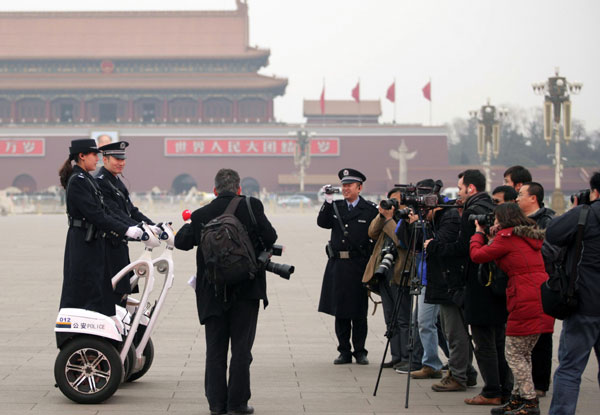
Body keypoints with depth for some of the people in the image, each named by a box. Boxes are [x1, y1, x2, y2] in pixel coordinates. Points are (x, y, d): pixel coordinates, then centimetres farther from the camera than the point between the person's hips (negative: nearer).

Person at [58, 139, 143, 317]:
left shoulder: (87, 179, 15)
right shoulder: (77, 181, -16)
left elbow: (102, 210, 16)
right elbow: (95, 214, -22)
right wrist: (125, 230, -22)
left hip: (93, 242, 10)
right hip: (83, 244, -10)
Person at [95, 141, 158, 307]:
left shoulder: (117, 181, 17)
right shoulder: (100, 182, -14)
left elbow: (131, 210, 16)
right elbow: (114, 213, -23)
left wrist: (153, 225, 3)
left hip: (120, 243, 10)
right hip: (110, 244, -10)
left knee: (123, 289, 12)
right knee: (118, 292, -10)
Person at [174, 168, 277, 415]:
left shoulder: (201, 215, -1)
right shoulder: (252, 207, -7)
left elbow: (181, 242, 6)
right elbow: (270, 237, -10)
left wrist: (190, 224, 24)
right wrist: (261, 250, 12)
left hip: (213, 294, 2)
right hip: (246, 290, -2)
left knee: (215, 349, 10)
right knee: (241, 348, 4)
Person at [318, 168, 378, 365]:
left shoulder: (370, 210, 0)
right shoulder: (335, 207, 11)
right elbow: (322, 223, -2)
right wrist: (327, 202, -11)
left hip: (358, 266, -3)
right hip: (337, 265, 4)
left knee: (358, 311, 1)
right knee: (340, 311, 7)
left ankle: (360, 352, 10)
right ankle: (344, 352, 14)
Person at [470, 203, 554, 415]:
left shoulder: (507, 237, -8)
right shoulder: (532, 237, 18)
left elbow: (477, 255, -1)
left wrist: (479, 233, 14)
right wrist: (493, 238, 19)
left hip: (526, 302, -9)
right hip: (542, 299, 9)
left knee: (514, 354, -2)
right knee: (524, 353, 15)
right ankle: (519, 398, 19)